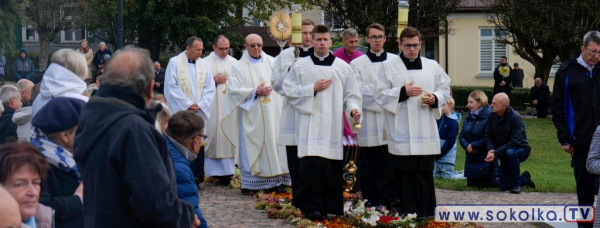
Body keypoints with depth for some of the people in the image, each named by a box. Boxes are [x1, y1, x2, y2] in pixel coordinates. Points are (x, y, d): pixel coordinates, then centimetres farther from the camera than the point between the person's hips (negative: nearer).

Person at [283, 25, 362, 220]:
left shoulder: (342, 67, 10)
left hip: (333, 125, 2)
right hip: (310, 125, -1)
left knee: (332, 166, 1)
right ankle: (311, 207, -7)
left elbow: (351, 94, 10)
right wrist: (313, 88, -6)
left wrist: (353, 108, -10)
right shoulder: (300, 66, 8)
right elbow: (289, 90, 4)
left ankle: (330, 207, 11)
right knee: (312, 164, -13)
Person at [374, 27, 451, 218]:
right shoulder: (389, 66, 2)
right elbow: (380, 94, -2)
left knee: (425, 174, 6)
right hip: (402, 134, -3)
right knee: (405, 178, -4)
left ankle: (426, 215, 13)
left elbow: (445, 89, 15)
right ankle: (408, 215, 2)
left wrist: (435, 98, -6)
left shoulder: (432, 66, 11)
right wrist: (403, 92, -14)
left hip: (426, 133, 3)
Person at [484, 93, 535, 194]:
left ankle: (516, 184, -23)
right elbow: (488, 136, -3)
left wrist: (495, 153, -33)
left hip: (520, 149, -6)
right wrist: (491, 150, -25)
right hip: (503, 154, 6)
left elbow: (515, 142, -30)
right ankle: (524, 179, 36)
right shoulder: (492, 117, -6)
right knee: (504, 187, 5)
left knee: (510, 152, -41)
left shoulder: (516, 117, -24)